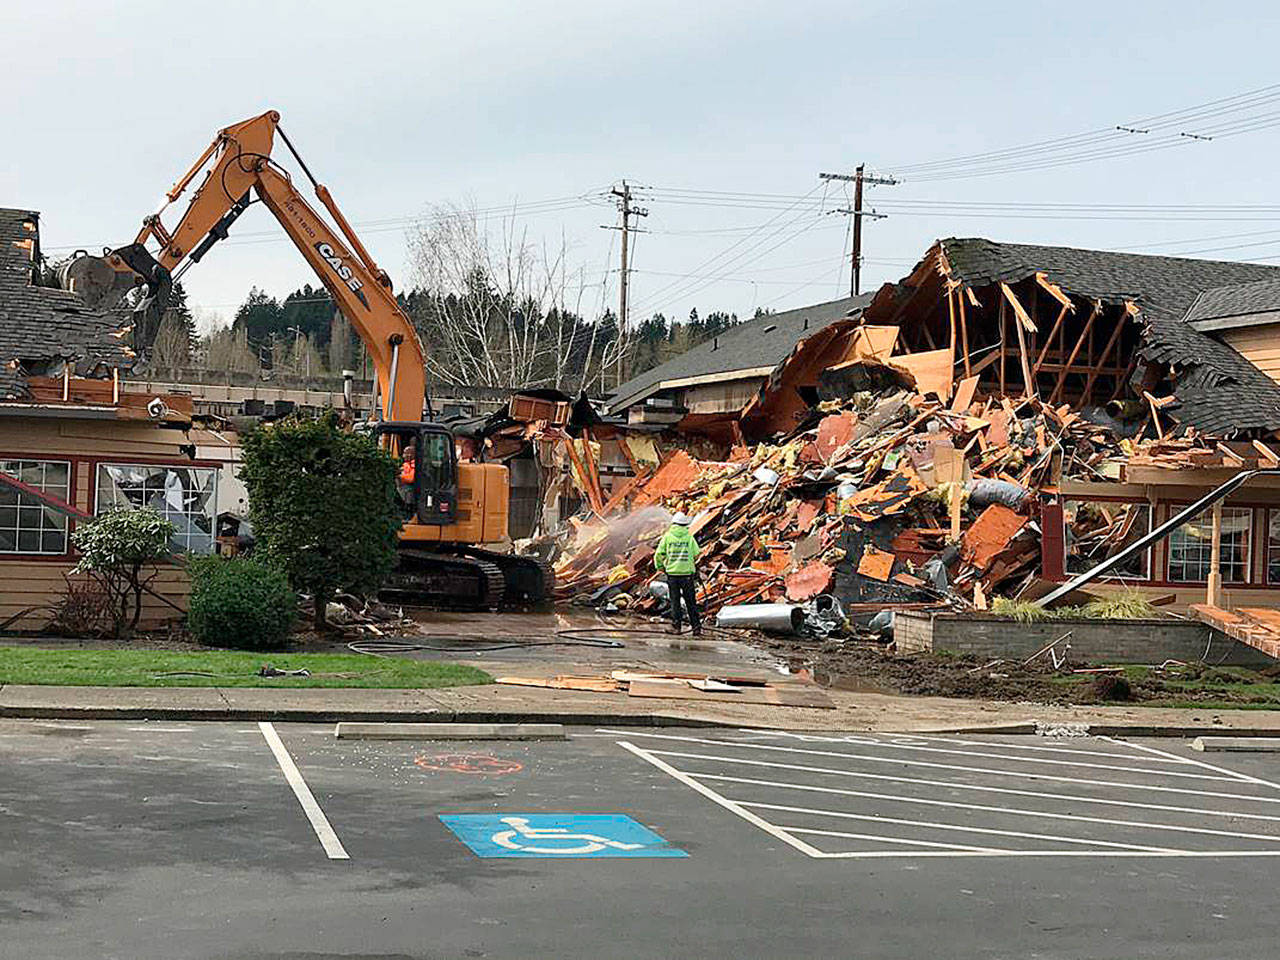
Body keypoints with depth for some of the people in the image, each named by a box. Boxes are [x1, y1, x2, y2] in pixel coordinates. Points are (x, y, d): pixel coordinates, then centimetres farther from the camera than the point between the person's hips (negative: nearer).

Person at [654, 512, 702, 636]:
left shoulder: (667, 536, 1)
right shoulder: (689, 537, 0)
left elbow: (659, 554, -2)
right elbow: (696, 554, -2)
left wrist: (659, 566, 14)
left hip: (672, 572, 0)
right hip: (687, 572, 0)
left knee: (675, 600, 10)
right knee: (691, 602, 6)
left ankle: (677, 624, 2)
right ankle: (696, 627, 4)